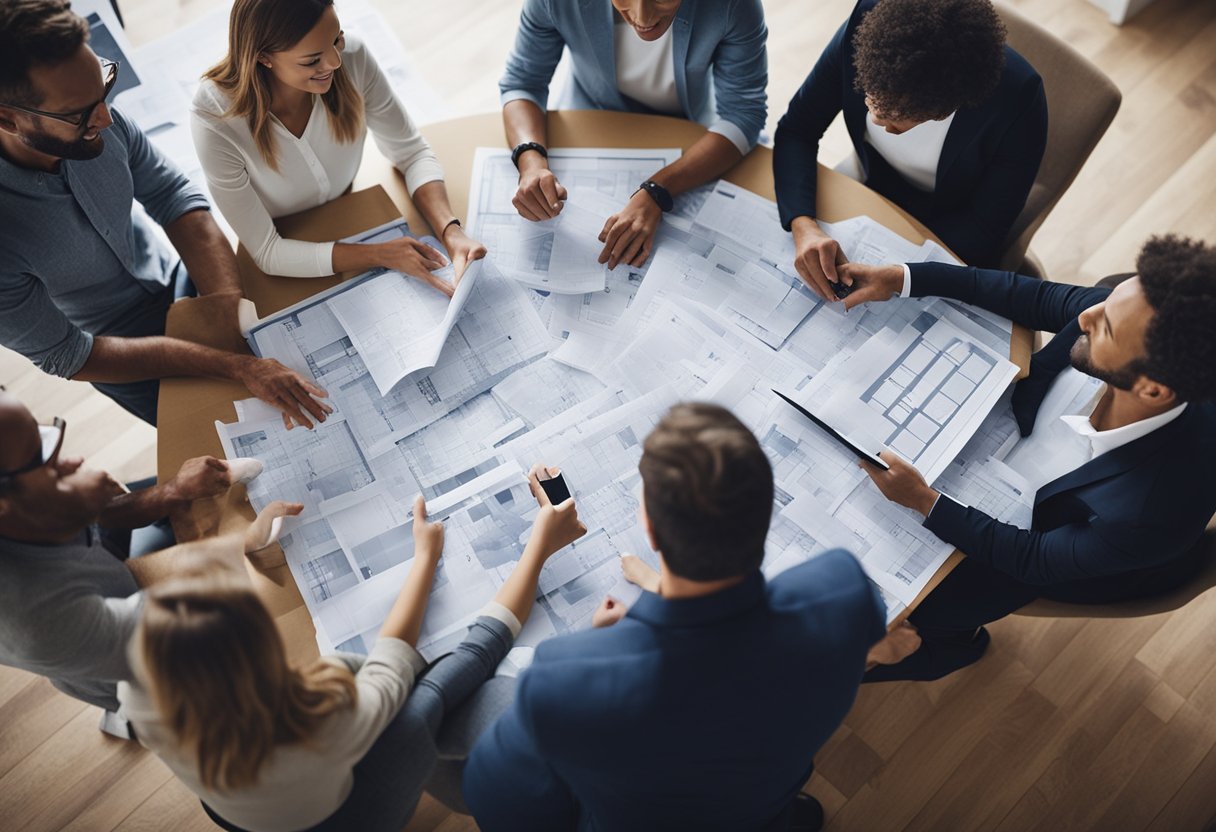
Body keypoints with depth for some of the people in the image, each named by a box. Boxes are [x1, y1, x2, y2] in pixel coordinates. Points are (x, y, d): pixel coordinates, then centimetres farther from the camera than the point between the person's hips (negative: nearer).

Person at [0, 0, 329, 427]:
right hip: (129, 360, -3)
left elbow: (176, 199, -14)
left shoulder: (98, 124, -24)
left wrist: (242, 322, -29)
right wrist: (236, 365, -32)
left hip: (179, 279, 4)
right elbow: (64, 357, -26)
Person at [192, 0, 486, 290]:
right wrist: (382, 255, -30)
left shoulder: (352, 57, -23)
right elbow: (267, 252, -23)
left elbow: (412, 153, -10)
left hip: (353, 227, 3)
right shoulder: (215, 120, -30)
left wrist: (451, 232, -28)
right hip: (286, 273, -3)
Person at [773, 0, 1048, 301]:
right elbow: (796, 132, -19)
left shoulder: (1019, 97, -33)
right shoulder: (864, 27, -28)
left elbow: (982, 231, -21)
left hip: (946, 236, -4)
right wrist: (802, 225, -37)